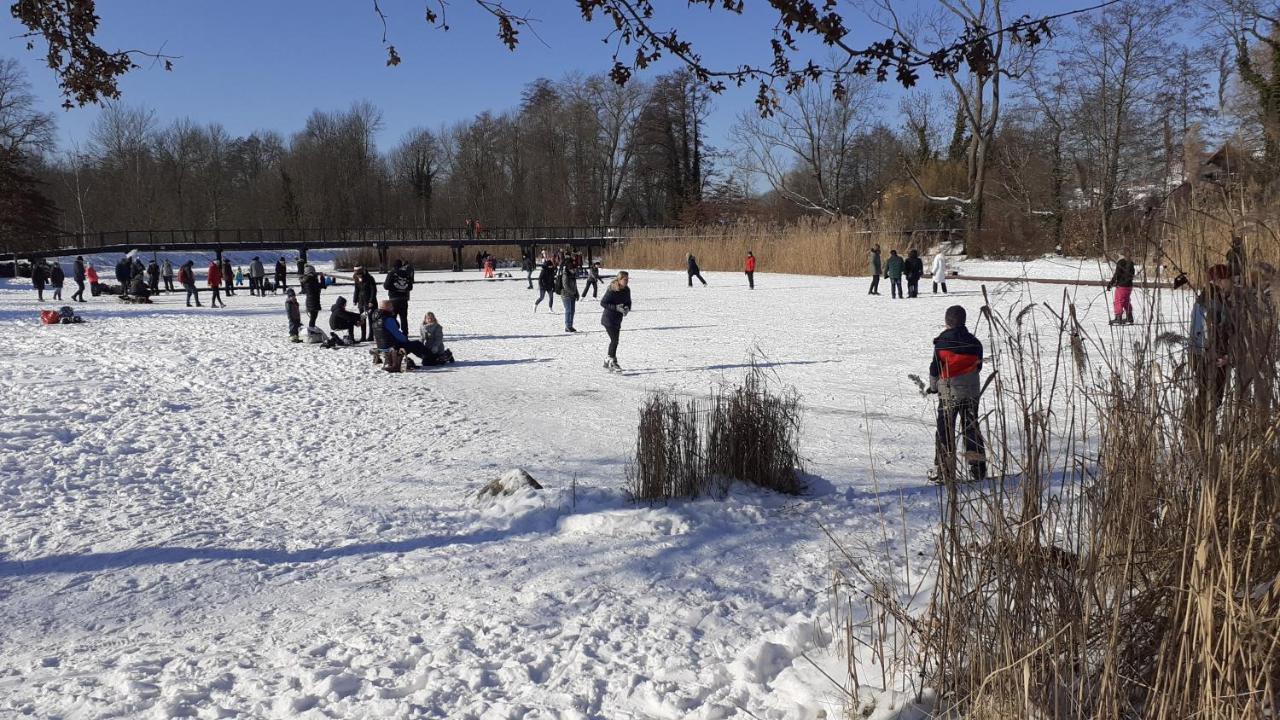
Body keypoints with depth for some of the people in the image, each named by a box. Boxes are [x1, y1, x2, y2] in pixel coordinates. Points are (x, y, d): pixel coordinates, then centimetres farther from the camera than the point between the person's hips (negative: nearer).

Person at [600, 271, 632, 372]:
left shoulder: (627, 290, 0)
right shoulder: (611, 290, -19)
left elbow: (628, 302, 12)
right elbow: (603, 303, -18)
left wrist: (627, 308, -12)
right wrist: (616, 308, -26)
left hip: (618, 319, 8)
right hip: (608, 318, -8)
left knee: (614, 340, 14)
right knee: (614, 340, -13)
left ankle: (607, 361, 27)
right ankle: (613, 361, -2)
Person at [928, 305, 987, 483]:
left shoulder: (942, 342, -10)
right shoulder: (974, 343, 0)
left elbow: (935, 367, -6)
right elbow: (978, 367, 9)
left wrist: (933, 386, 10)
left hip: (949, 391, -3)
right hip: (972, 391, 4)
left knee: (945, 429, 4)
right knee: (971, 427, 13)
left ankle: (944, 471, 3)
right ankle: (978, 469, 11)